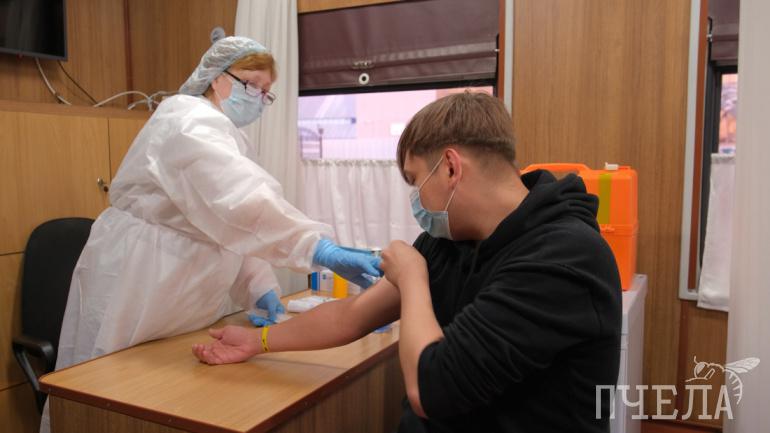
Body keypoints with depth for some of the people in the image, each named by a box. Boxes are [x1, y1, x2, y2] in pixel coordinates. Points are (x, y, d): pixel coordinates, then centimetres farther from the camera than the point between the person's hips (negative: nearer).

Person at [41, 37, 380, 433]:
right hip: (136, 290, -9)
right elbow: (241, 201, -37)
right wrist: (321, 249, -45)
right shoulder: (191, 121, -18)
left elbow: (225, 223, 10)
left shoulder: (218, 132, 13)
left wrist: (260, 287, -3)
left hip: (182, 294, 9)